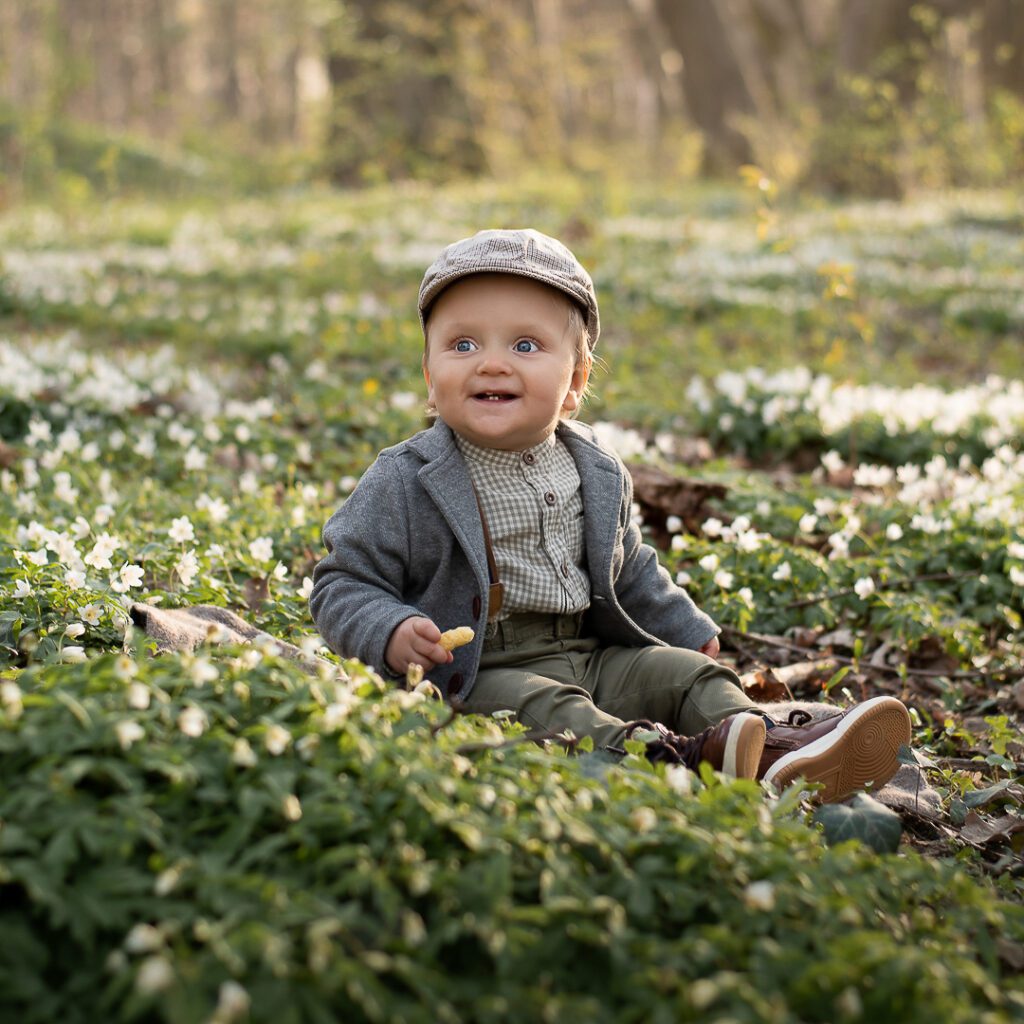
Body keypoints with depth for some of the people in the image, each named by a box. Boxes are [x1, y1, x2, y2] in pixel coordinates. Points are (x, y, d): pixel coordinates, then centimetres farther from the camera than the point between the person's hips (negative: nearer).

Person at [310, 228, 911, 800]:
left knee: (688, 672, -6)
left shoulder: (597, 474, 9)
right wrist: (389, 633, -24)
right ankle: (668, 756, -56)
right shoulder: (405, 485, -8)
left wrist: (687, 631, 24)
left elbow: (630, 572, 24)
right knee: (540, 705, -33)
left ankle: (776, 752, -27)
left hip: (594, 659, 7)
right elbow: (344, 584, -5)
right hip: (479, 673, -6)